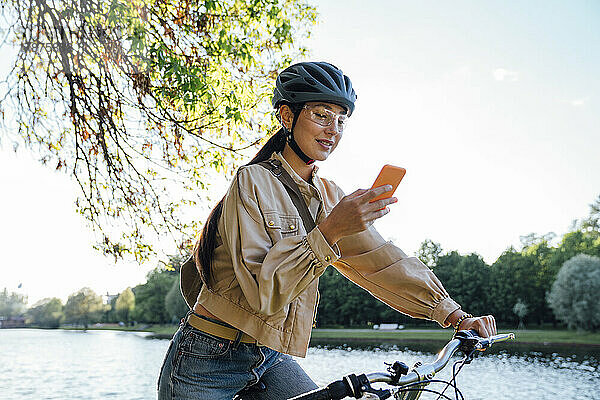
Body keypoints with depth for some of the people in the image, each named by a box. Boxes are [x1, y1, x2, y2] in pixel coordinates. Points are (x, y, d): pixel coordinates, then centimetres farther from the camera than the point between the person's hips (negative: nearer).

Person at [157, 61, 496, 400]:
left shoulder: (329, 196, 6)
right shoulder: (253, 181, -14)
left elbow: (381, 259, -1)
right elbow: (262, 290, -23)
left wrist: (455, 315, -8)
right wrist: (329, 231, -33)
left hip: (270, 359, 5)